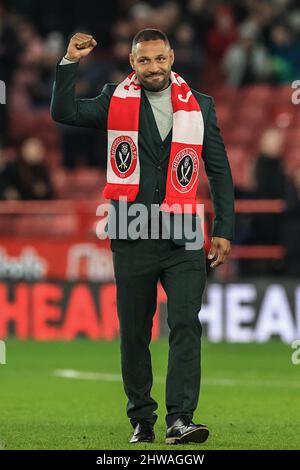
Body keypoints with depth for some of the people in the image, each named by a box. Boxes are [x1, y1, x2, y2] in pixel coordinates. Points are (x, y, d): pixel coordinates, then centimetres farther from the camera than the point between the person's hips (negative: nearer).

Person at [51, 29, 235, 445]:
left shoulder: (199, 106, 8)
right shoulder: (116, 100, 5)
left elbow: (219, 172, 11)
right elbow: (64, 112, -8)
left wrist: (224, 230, 5)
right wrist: (70, 63, -17)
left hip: (183, 239, 0)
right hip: (132, 239, 0)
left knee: (186, 326, -12)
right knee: (134, 333, 6)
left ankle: (180, 419, -16)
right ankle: (141, 420, 17)